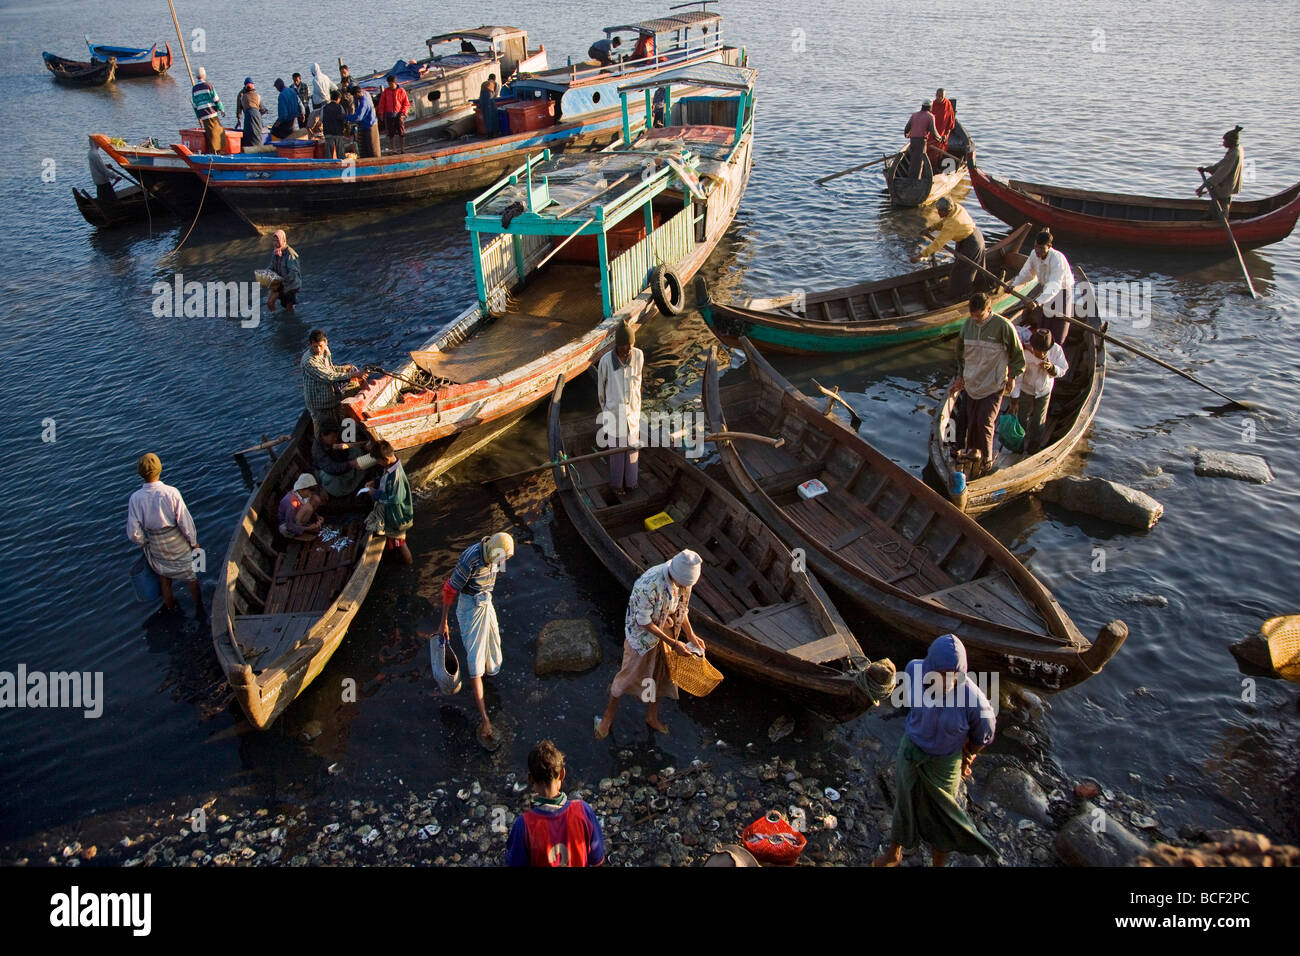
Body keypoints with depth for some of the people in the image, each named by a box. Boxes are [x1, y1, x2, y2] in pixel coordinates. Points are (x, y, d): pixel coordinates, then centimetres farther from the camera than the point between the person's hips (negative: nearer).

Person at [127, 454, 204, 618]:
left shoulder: (135, 498, -18)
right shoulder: (171, 493, -25)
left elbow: (133, 534, -14)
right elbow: (185, 522, -20)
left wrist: (145, 543, 7)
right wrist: (194, 542, -4)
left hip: (157, 547, 2)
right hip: (180, 545, -2)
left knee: (164, 576, 27)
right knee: (191, 576, 20)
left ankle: (170, 607, 47)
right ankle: (199, 609, 36)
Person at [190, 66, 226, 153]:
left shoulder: (194, 89, 14)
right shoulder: (208, 85, -5)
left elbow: (194, 104, 17)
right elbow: (216, 99, -7)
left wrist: (198, 117, 23)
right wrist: (221, 109, 3)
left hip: (202, 115, 6)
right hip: (211, 113, -6)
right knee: (213, 133, -2)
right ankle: (214, 152, -4)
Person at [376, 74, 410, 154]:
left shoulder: (401, 91, 1)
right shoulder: (386, 91, 6)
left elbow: (406, 103, 3)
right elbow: (382, 103, 10)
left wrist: (403, 112, -8)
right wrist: (381, 113, 3)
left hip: (399, 114, -2)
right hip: (389, 115, 2)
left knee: (401, 133, -1)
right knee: (390, 133, 4)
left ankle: (402, 149, 7)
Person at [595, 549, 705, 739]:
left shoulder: (684, 579, -16)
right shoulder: (649, 585, -38)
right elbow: (644, 622, -27)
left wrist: (691, 635, -6)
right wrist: (673, 643, -25)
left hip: (666, 632, 6)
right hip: (642, 636, -6)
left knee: (659, 676, 21)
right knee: (629, 675, 12)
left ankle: (652, 718, 44)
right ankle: (608, 715, 36)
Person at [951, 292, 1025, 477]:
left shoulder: (1003, 326, -15)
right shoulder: (968, 324, 0)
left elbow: (1018, 355, -3)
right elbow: (961, 352, 17)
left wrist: (1011, 377, -1)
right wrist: (961, 375, 19)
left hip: (994, 385, -5)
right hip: (972, 384, 5)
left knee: (985, 422, -11)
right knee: (971, 422, 8)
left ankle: (986, 460, 1)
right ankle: (973, 452, 22)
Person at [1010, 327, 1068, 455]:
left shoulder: (1056, 350, -24)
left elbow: (1063, 370, -10)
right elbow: (1017, 376, -23)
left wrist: (1052, 368, -35)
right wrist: (1014, 399, -20)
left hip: (1044, 391, 1)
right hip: (1026, 390, -1)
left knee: (1039, 422, 11)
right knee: (1022, 419, 14)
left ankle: (1034, 448, 32)